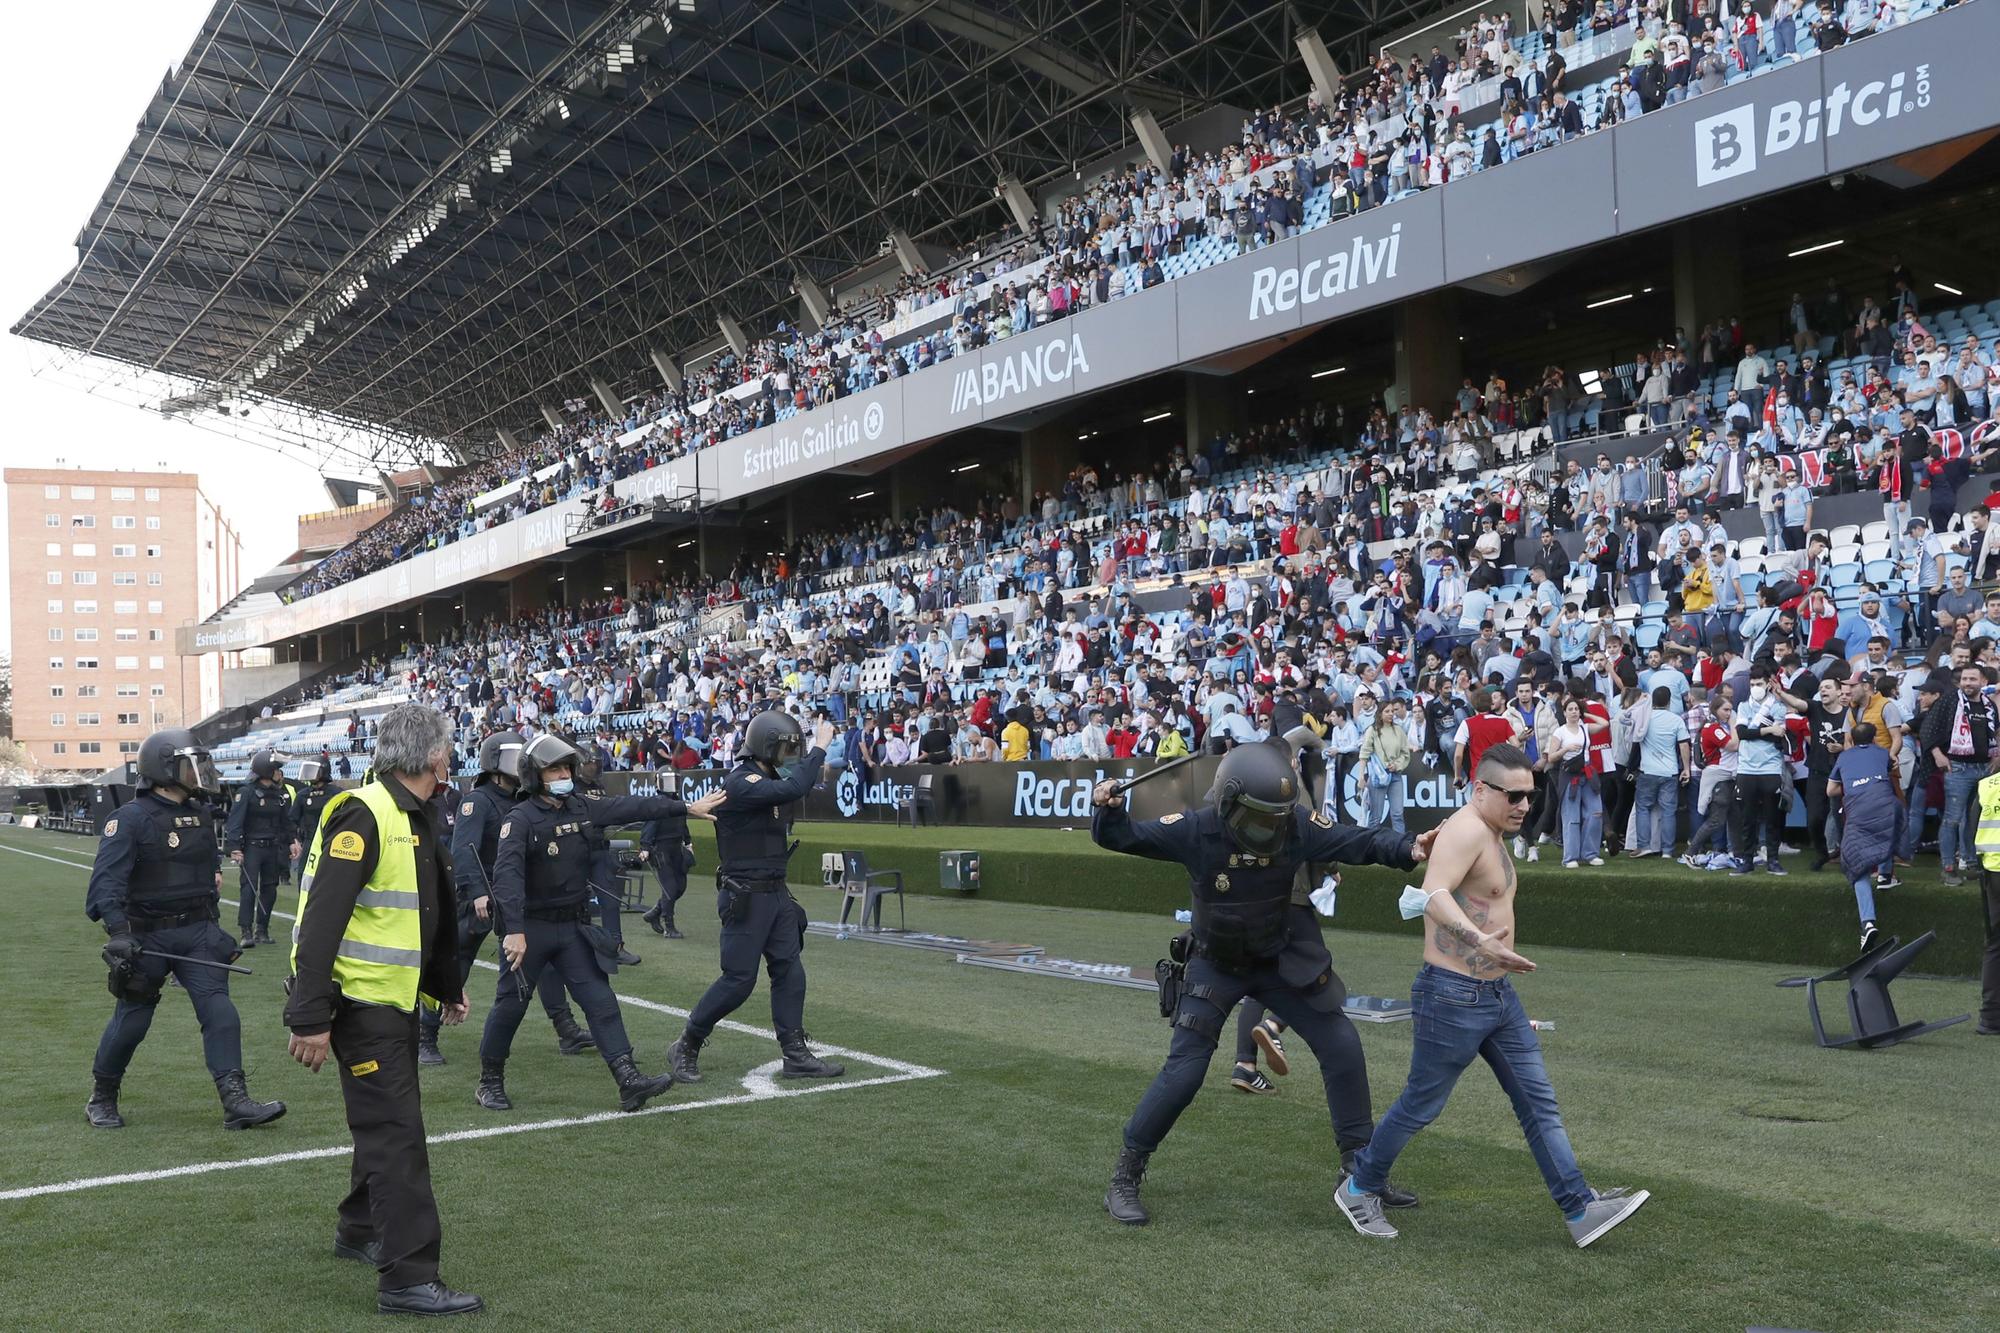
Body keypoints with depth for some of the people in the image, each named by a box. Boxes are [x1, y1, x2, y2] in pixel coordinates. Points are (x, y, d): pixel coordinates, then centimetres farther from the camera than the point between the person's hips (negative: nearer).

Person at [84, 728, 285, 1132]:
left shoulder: (201, 815, 10)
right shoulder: (130, 819, -12)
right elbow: (107, 879, -21)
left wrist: (212, 925, 24)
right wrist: (117, 930, -33)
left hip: (197, 931, 5)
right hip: (148, 937, -5)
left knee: (218, 1008, -9)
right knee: (132, 1019, 6)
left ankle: (236, 1103, -13)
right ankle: (101, 1099, 29)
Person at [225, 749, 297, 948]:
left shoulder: (280, 794, 9)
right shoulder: (248, 792, -10)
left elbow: (286, 821, 18)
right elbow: (235, 820, -14)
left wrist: (292, 840, 8)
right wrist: (235, 848, -20)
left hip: (273, 848, 6)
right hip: (252, 847, -6)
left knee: (269, 890, 9)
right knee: (249, 888, -12)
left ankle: (262, 930, 17)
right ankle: (246, 932, -11)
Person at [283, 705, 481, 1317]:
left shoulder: (417, 820, 11)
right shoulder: (363, 816, -20)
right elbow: (321, 921, -25)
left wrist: (448, 987, 30)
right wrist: (310, 1019, -28)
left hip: (397, 998, 10)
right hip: (361, 999, -10)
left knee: (389, 1123, 20)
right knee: (396, 1134, -9)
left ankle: (360, 1229, 38)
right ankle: (408, 1277, -6)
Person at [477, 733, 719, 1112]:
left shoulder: (581, 808, 5)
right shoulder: (519, 819, -15)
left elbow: (630, 807, 11)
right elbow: (507, 874, -26)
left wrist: (687, 807, 13)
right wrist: (514, 931, -36)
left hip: (572, 925, 6)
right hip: (529, 927, -6)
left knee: (600, 1000, -2)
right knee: (510, 1005, 5)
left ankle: (629, 1082, -5)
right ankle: (490, 1082, 25)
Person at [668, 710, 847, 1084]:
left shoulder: (767, 780, 11)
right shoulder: (740, 783, -19)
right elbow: (793, 790, -30)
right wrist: (820, 748, -22)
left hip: (776, 893, 9)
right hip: (745, 896, -9)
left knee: (789, 971, 6)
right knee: (739, 979, -5)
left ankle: (795, 1055, 11)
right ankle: (685, 1048, 10)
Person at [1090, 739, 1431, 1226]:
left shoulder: (1297, 826, -18)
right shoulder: (1196, 830, -23)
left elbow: (1357, 842, -12)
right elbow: (1122, 837, -19)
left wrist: (1407, 848, -30)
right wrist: (1108, 810, -41)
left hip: (1282, 962, 3)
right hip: (1215, 967, -3)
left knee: (1342, 1048, 3)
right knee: (1183, 1072, -10)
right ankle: (1123, 1181, 5)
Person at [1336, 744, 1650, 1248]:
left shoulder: (1489, 834, 11)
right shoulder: (1467, 829, -20)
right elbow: (1433, 895, -37)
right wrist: (1480, 941, -48)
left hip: (1496, 994, 10)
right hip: (1453, 996, -10)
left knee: (1539, 1102, 7)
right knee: (1420, 1105, 4)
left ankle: (1581, 1209, 10)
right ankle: (1358, 1189, 22)